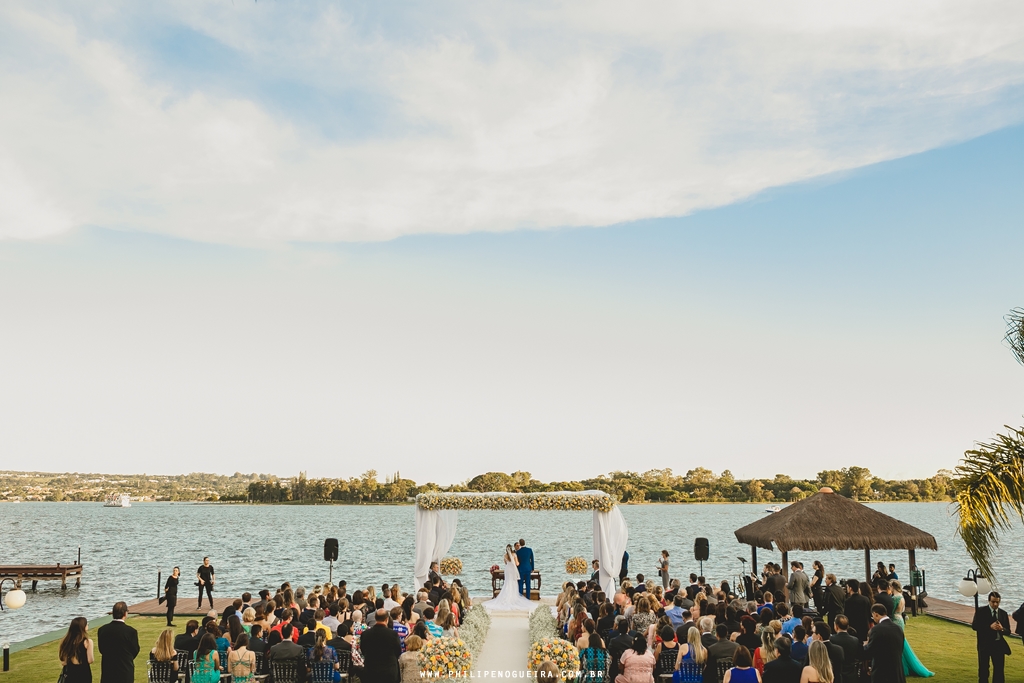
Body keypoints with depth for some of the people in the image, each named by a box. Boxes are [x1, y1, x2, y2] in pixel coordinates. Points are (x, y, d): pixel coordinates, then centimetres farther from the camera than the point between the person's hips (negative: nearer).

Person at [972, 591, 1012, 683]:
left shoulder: (1003, 614, 8)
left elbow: (1008, 631, 8)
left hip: (999, 645, 3)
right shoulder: (981, 611, -3)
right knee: (983, 669, 3)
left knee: (999, 670, 7)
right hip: (984, 644, -3)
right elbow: (974, 626, -11)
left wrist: (1002, 629, -15)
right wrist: (990, 626, -22)